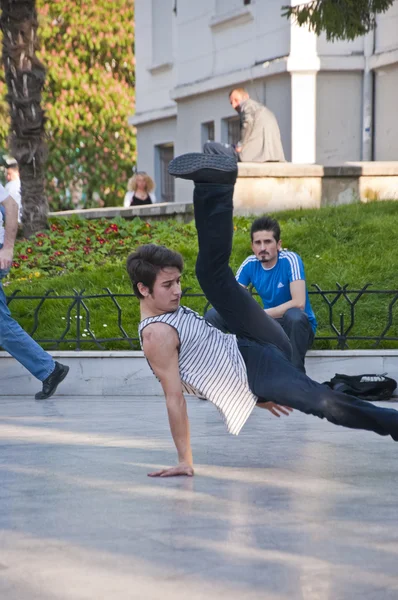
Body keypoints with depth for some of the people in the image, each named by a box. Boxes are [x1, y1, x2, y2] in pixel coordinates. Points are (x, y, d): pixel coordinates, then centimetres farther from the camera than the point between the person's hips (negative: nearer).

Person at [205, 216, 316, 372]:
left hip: (296, 325, -5)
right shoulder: (250, 264, -5)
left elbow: (299, 303, -30)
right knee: (213, 315, -7)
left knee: (295, 316, -41)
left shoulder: (290, 260, -19)